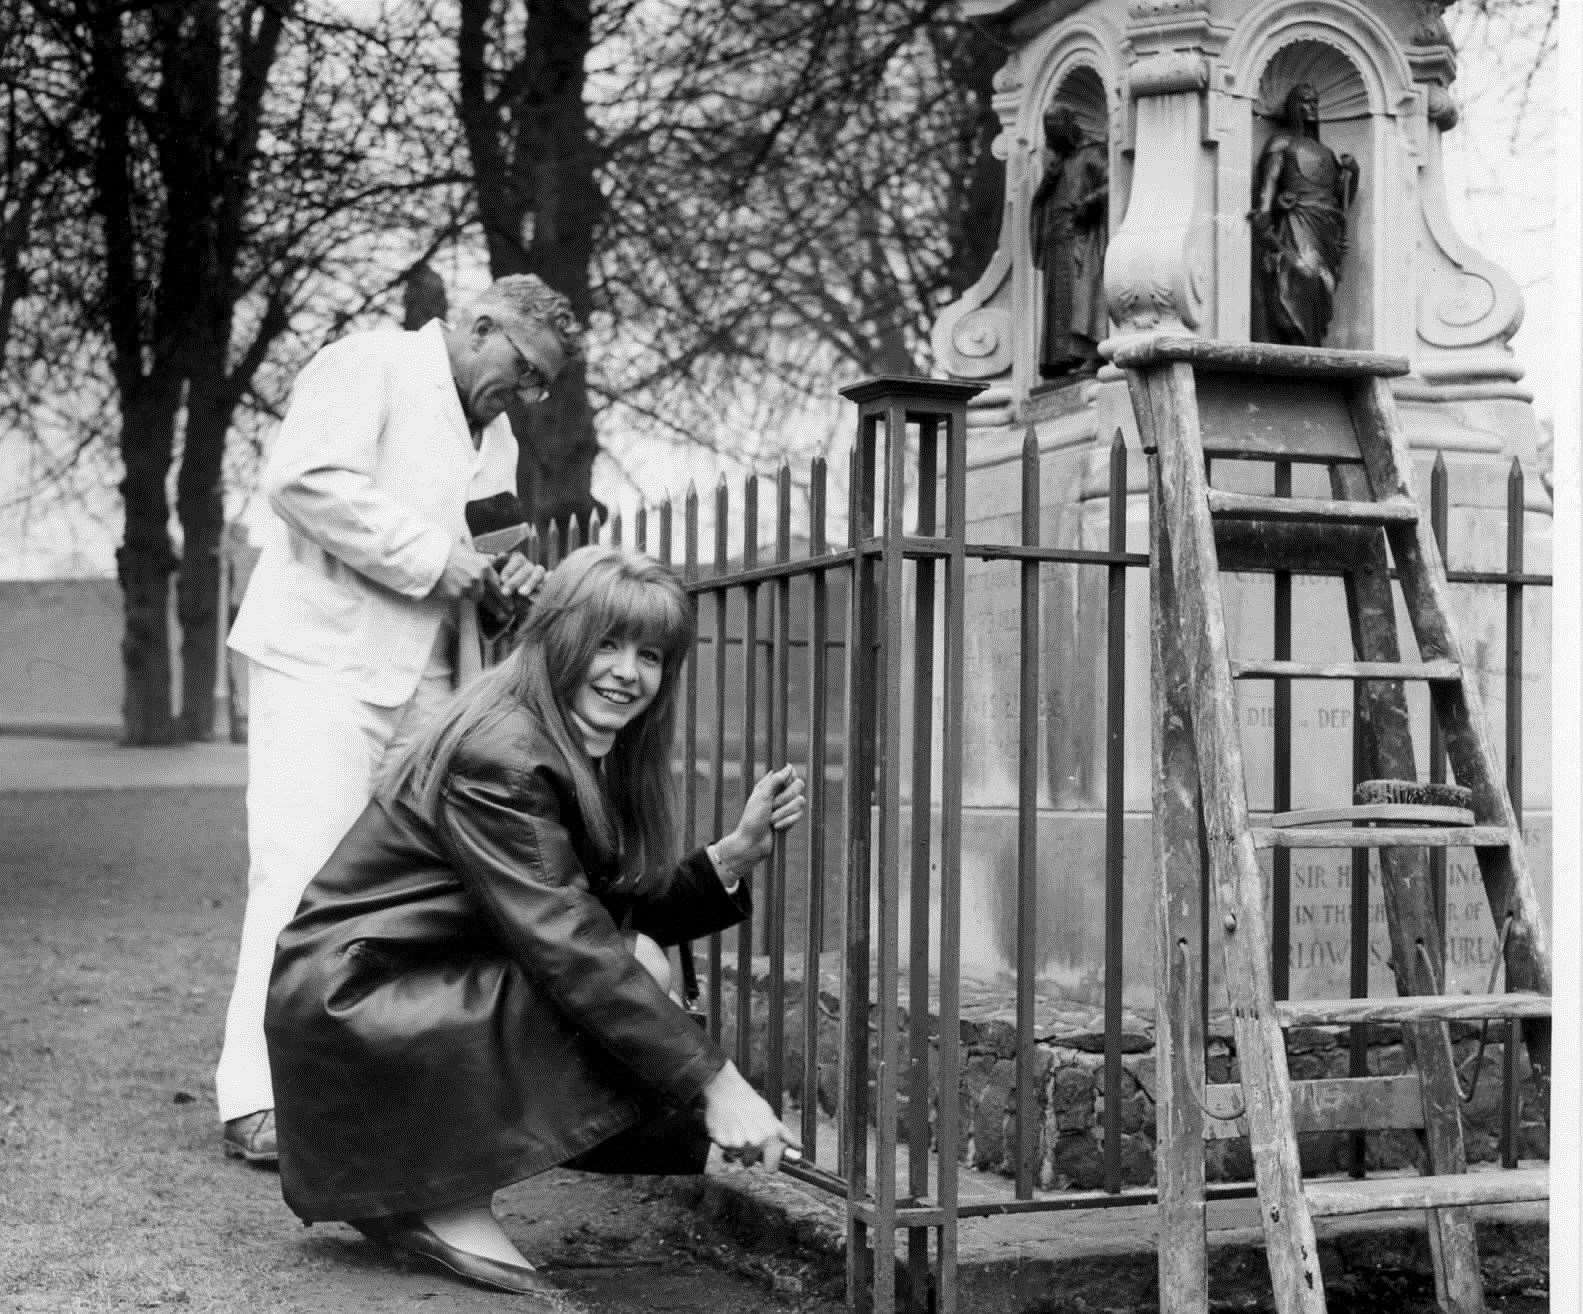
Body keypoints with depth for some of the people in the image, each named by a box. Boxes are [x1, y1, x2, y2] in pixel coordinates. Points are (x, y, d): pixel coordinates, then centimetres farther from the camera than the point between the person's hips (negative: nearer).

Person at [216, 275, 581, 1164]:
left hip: (423, 681, 8)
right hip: (324, 658, -8)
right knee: (304, 871, -11)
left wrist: (509, 582, 6)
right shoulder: (371, 366, -3)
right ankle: (258, 1098, -7)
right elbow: (305, 478, -18)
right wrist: (431, 558, -16)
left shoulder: (496, 437, 22)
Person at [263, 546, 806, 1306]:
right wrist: (712, 1081, -28)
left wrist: (737, 852, -5)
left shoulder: (596, 755, 8)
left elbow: (622, 914, 7)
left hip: (428, 988, 10)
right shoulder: (496, 755, -22)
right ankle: (444, 1204, -10)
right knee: (635, 975, -20)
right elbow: (571, 951, -28)